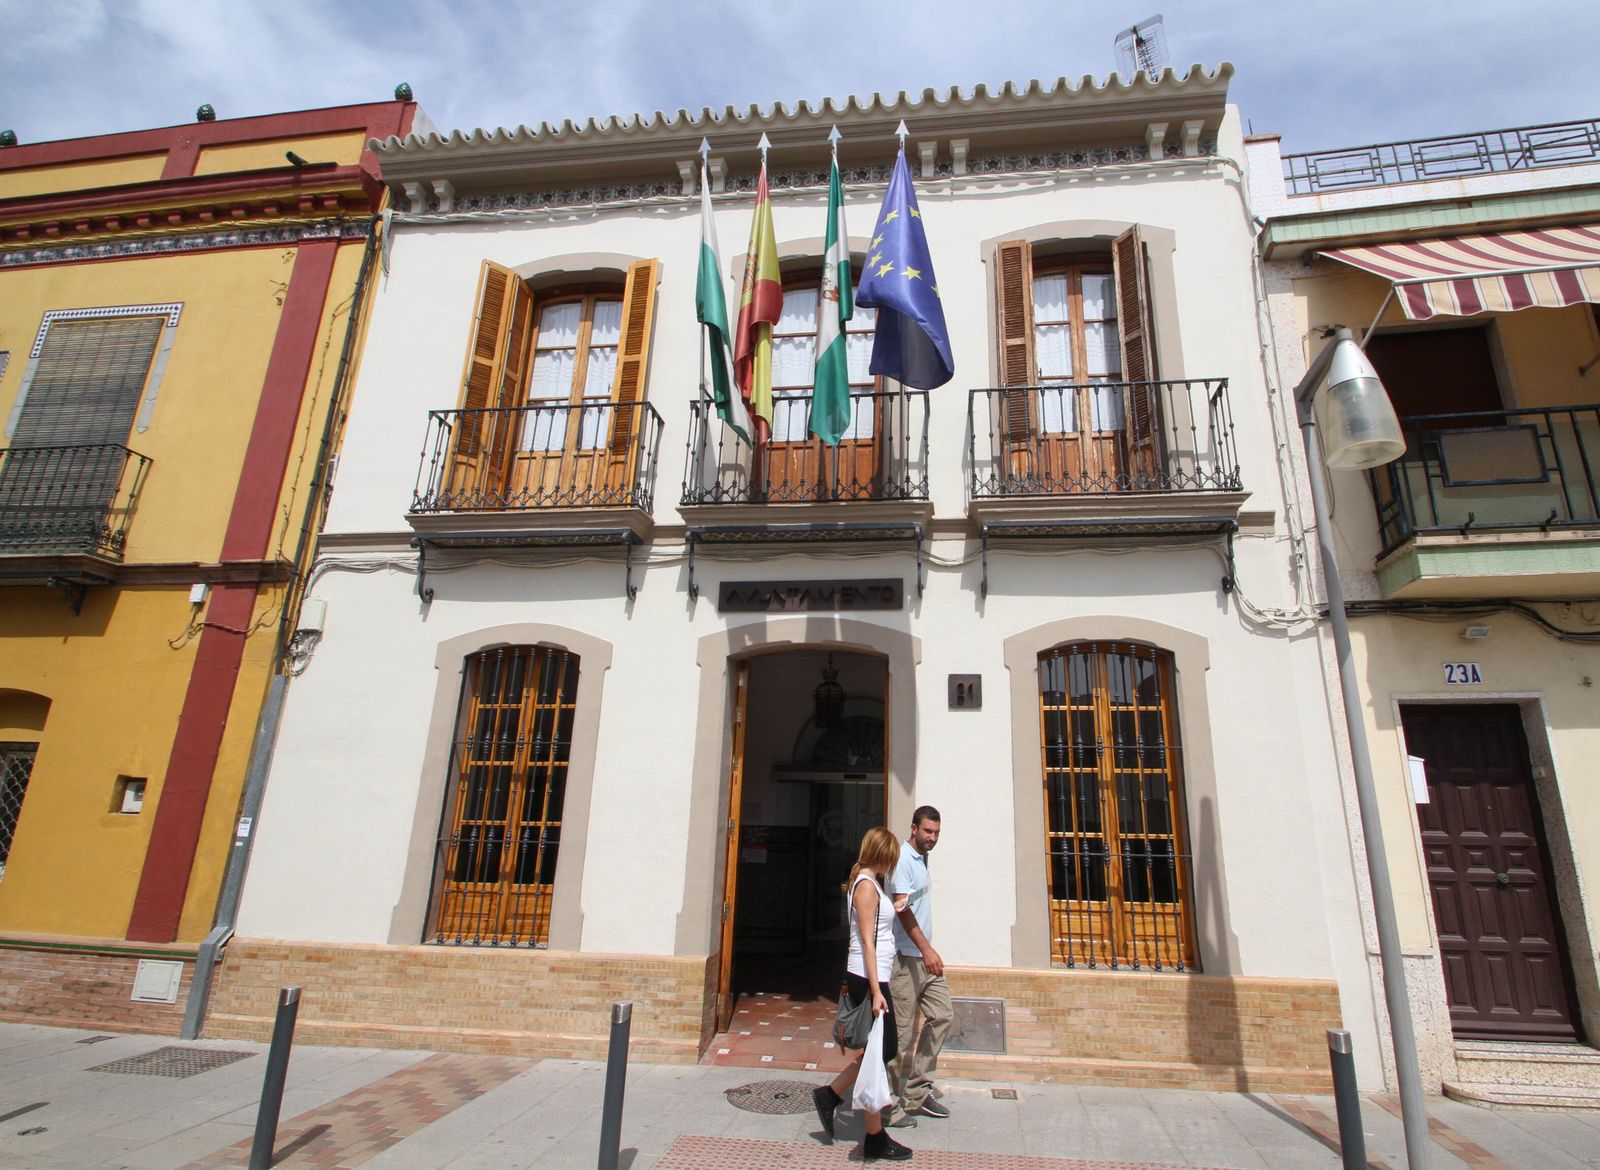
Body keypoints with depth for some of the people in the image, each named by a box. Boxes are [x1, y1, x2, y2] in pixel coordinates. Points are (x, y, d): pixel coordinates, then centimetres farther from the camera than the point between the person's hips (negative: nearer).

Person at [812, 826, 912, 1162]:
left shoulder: (872, 883, 14)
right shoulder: (866, 885, -15)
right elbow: (867, 941, -19)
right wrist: (875, 990, -20)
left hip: (873, 976, 10)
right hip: (867, 978, -10)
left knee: (885, 1049, 15)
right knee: (878, 1053, 0)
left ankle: (830, 1094, 25)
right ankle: (876, 1139, 12)